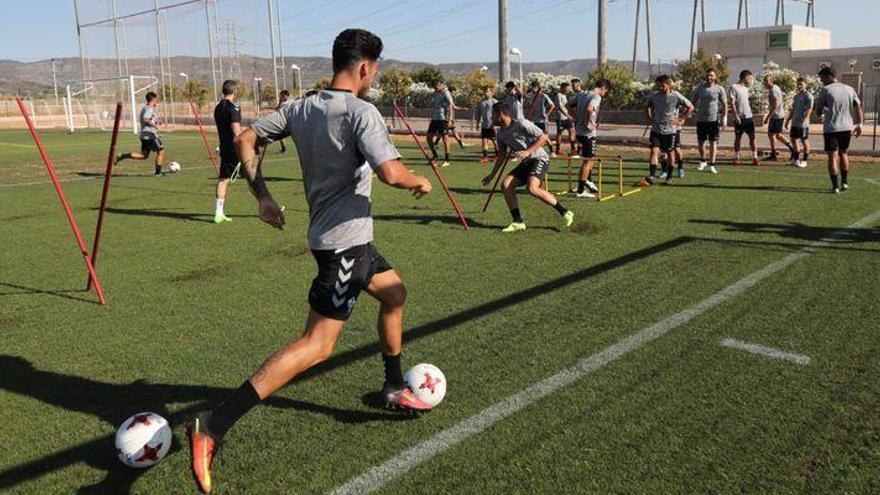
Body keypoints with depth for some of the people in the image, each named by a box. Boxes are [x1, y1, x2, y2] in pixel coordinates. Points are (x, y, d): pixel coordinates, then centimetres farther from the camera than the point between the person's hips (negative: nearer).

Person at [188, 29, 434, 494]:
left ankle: (395, 389, 39)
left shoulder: (300, 108, 7)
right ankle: (213, 426, -15)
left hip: (340, 237, 10)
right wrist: (420, 182, -5)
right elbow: (391, 172, -27)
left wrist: (262, 196, 11)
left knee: (394, 293, 27)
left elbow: (245, 139, 9)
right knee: (317, 345, -10)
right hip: (344, 240, -9)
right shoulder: (361, 112, -16)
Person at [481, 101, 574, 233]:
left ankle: (565, 213, -16)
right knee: (506, 184, -7)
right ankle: (518, 222, -3)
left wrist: (527, 151, -25)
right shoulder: (501, 133, 9)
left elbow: (544, 137, -17)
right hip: (526, 163, 8)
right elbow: (501, 155, 22)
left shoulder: (521, 124, -15)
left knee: (532, 188, -29)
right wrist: (492, 175, 23)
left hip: (539, 159, -8)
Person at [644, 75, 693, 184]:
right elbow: (647, 107, 19)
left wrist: (680, 120, -4)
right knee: (654, 150, -13)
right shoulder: (653, 96, -2)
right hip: (656, 129, 2)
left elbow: (690, 107, -1)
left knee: (670, 153, 8)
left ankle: (669, 176, 20)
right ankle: (652, 175, -19)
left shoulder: (676, 96, -10)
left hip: (670, 130, -2)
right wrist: (650, 119, 8)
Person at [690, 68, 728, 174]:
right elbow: (692, 102, 13)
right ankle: (702, 161, 31)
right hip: (701, 119, 3)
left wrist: (724, 117, -6)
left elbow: (724, 104, 1)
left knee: (713, 142, -2)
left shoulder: (719, 89, 0)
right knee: (701, 141, 11)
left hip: (714, 119, -3)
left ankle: (712, 165, 2)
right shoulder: (699, 88, 6)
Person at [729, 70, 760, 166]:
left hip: (749, 117, 6)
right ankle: (736, 157, 13)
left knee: (752, 137, 0)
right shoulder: (734, 87, -5)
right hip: (739, 117, -6)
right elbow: (732, 103, -10)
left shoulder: (746, 88, 16)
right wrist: (736, 115, -17)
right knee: (738, 137, 3)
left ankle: (755, 157, 2)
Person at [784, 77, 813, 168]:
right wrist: (788, 120, 19)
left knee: (804, 141, 0)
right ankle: (796, 159, 20)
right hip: (794, 123, 8)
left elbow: (809, 110, -17)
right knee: (793, 139, 10)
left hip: (803, 124, -8)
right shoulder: (796, 96, 16)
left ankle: (804, 161, 7)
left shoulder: (808, 96, -9)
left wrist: (802, 121, -25)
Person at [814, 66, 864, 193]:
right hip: (847, 127, 5)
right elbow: (859, 107, 4)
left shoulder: (826, 90, -4)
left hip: (831, 128, -5)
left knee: (833, 156, 0)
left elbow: (818, 111, -1)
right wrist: (859, 124, 6)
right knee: (844, 154, 20)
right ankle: (845, 182, 21)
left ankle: (835, 186, -2)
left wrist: (822, 114, 20)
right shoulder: (849, 89, 9)